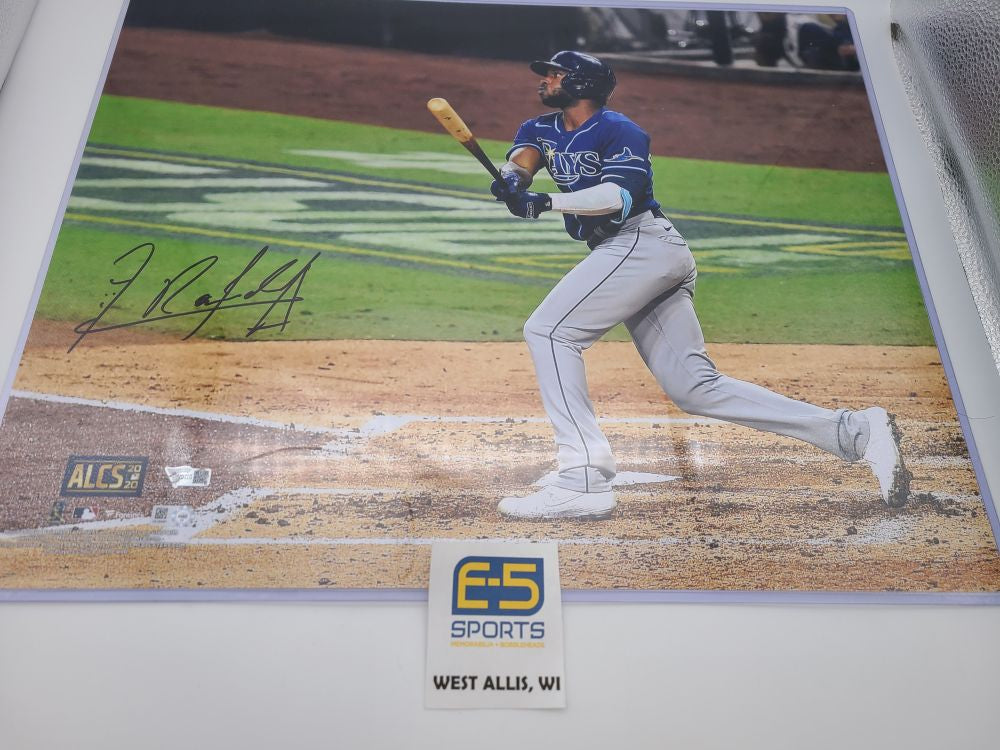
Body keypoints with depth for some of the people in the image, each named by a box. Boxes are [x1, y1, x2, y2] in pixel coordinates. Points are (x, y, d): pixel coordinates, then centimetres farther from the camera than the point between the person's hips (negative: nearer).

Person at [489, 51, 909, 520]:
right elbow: (522, 156, 1)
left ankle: (585, 482, -22)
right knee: (695, 389, 2)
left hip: (643, 243, -8)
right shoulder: (541, 128, 22)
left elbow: (620, 195, -16)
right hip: (641, 254, 8)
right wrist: (514, 179, -21)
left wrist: (548, 202, -27)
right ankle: (854, 431, 4)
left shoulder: (618, 129, -1)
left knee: (548, 331, -16)